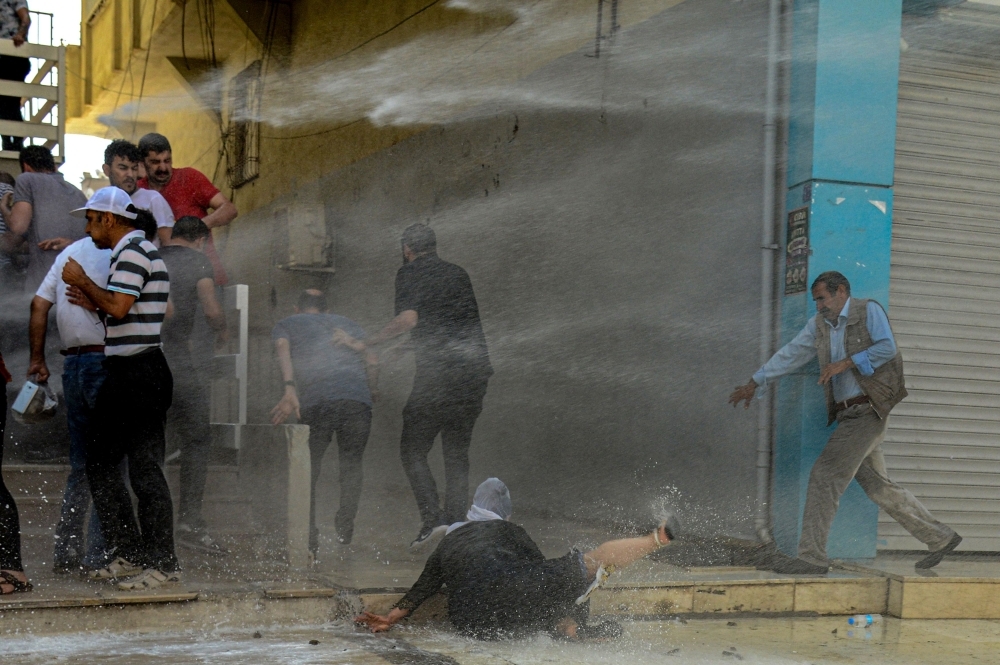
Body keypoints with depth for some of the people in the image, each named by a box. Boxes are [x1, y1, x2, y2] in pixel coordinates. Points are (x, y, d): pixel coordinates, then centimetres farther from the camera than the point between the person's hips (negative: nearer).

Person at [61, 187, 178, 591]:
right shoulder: (134, 251, 21)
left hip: (139, 373, -11)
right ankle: (129, 555, 17)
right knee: (100, 463, 12)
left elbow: (118, 307, -22)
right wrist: (91, 301, 16)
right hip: (126, 375, 11)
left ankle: (162, 565, -3)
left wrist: (81, 281, -9)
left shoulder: (132, 253, -11)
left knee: (145, 470, -7)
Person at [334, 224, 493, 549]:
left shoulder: (410, 273, 2)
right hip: (475, 369, 6)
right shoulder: (457, 272, 21)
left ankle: (432, 518, -11)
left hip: (438, 369, -6)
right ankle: (456, 521, 4)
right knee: (457, 451, 13)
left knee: (413, 449, 4)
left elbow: (408, 318, -14)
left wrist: (363, 344, -10)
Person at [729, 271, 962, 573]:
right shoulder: (818, 325, 18)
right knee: (878, 486, 11)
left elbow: (887, 347, -13)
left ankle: (812, 557, -10)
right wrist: (754, 383, 19)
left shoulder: (868, 310, -1)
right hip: (847, 415, 8)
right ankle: (941, 537, 24)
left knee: (825, 476, -13)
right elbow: (790, 354, 20)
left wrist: (845, 363, -14)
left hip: (867, 410, -8)